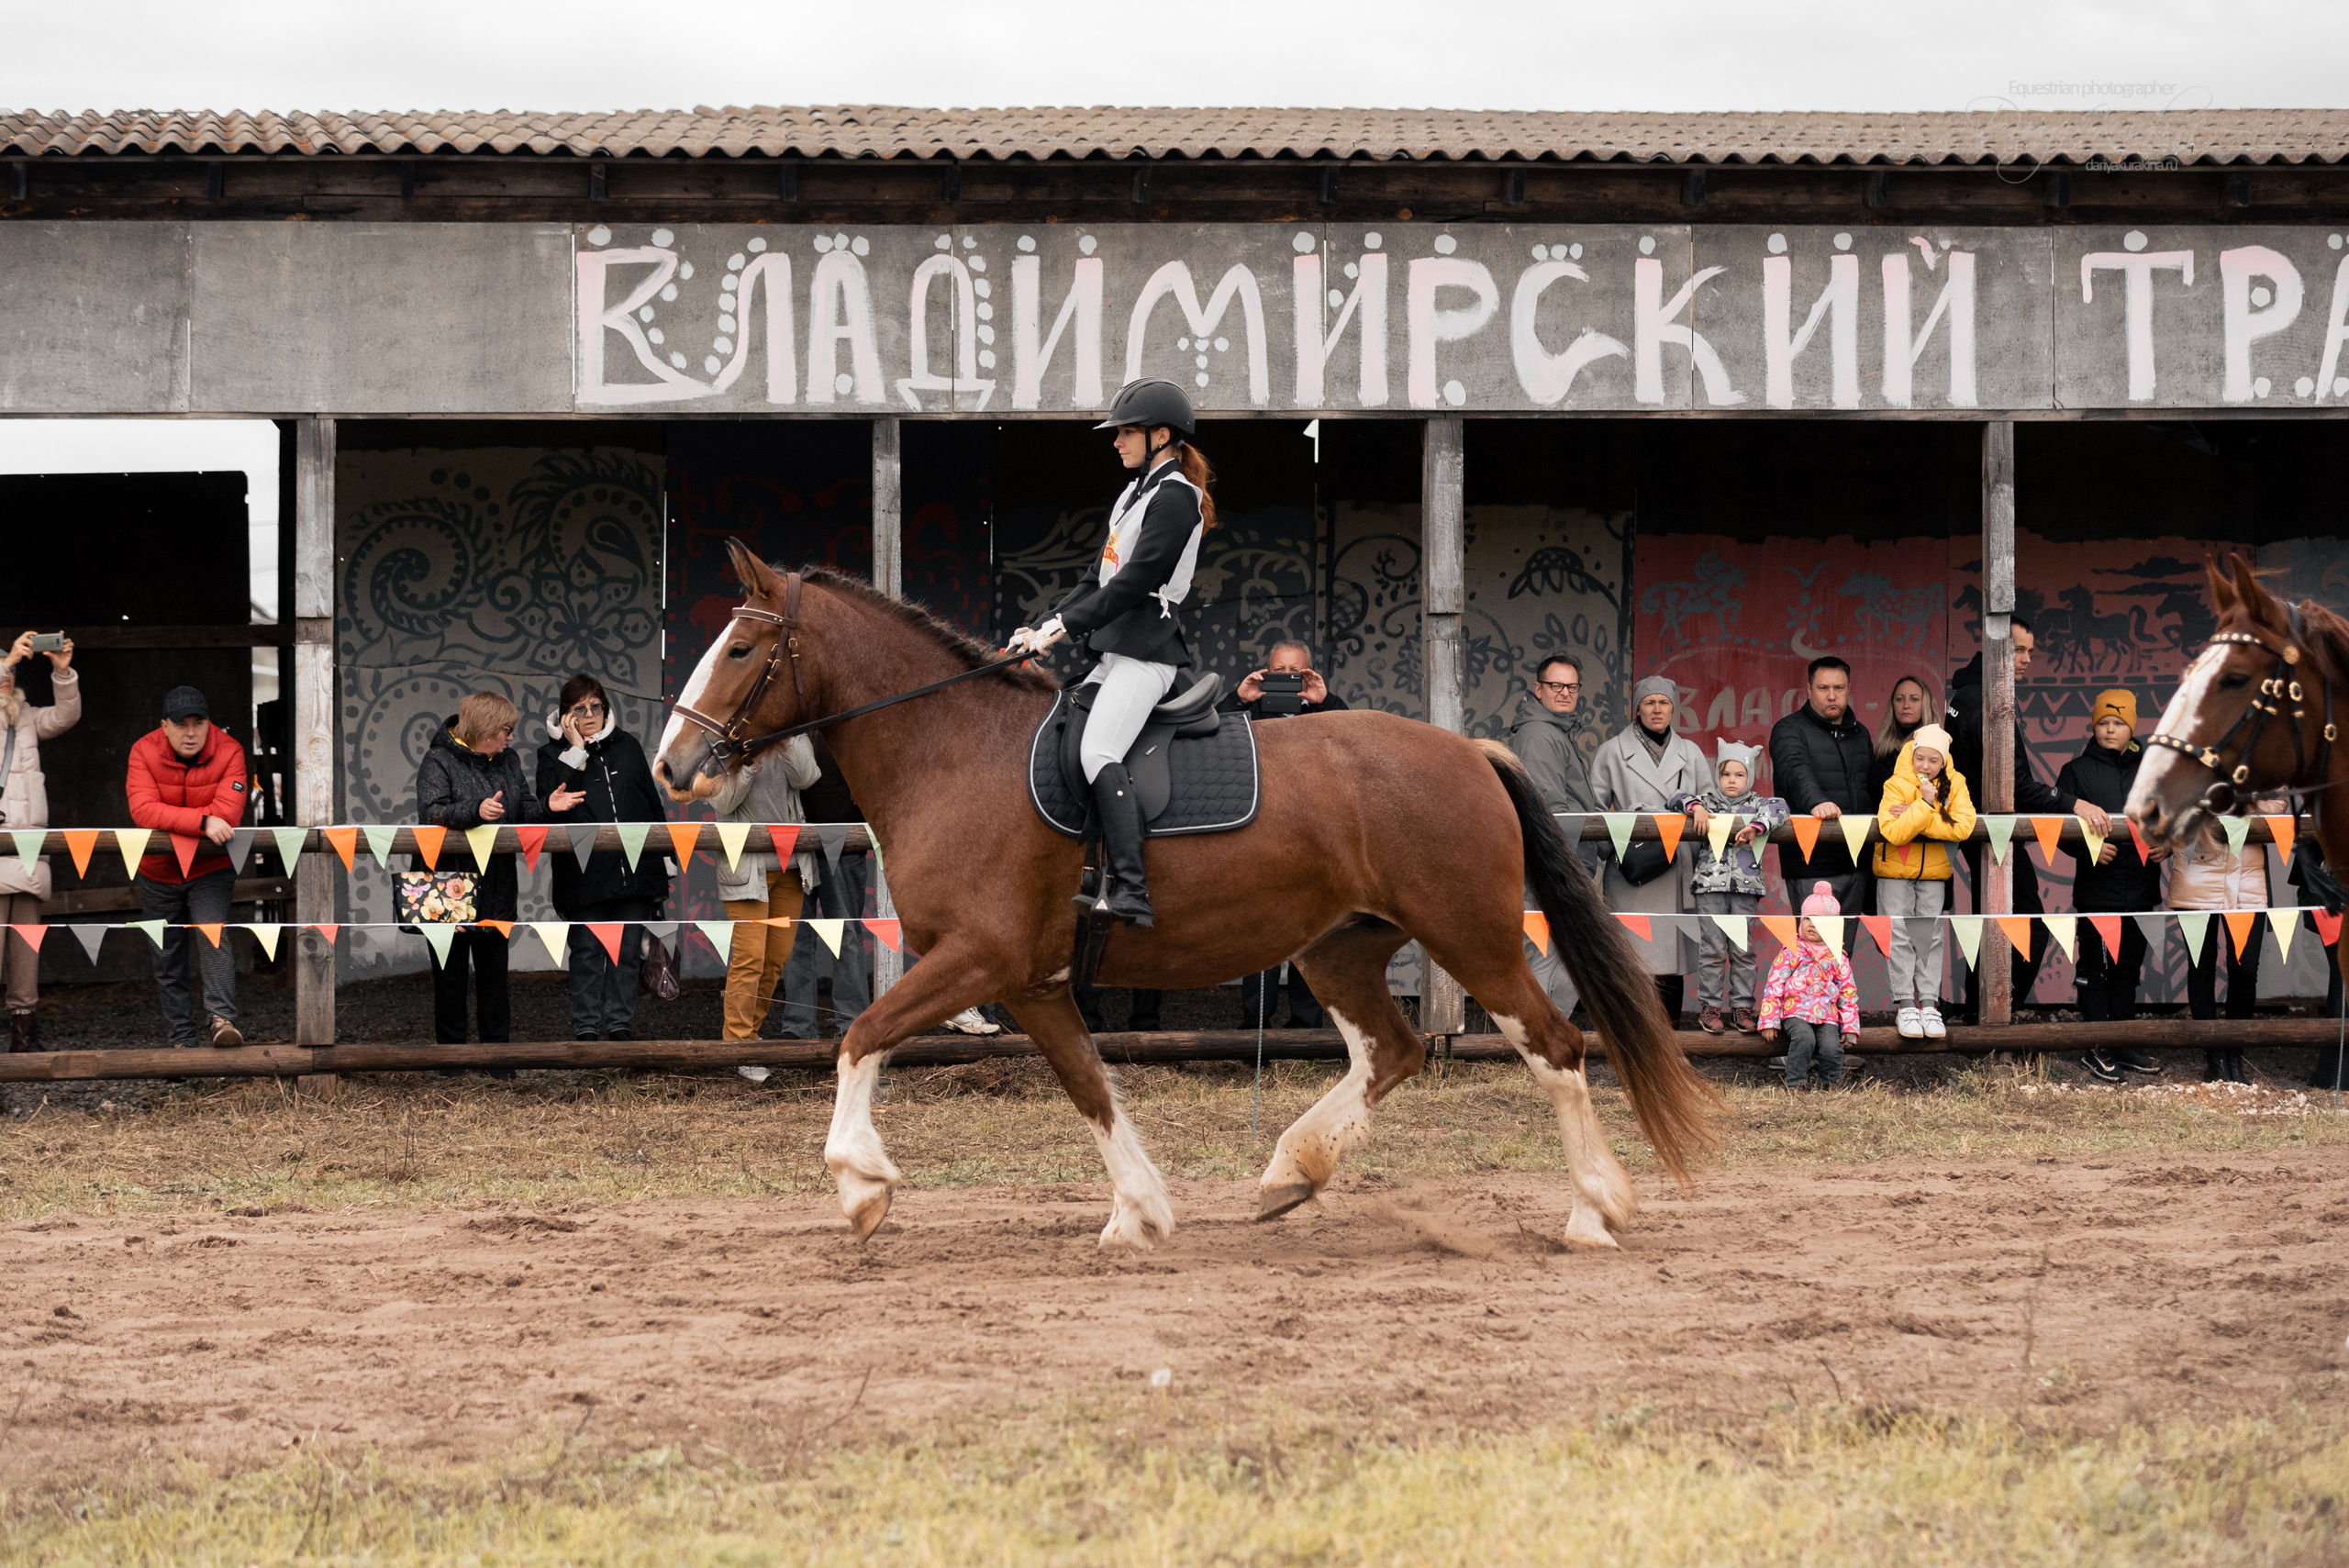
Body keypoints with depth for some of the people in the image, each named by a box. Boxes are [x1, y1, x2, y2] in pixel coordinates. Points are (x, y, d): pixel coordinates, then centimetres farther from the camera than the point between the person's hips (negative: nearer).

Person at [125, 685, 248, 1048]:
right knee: (167, 961, 7)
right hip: (158, 873, 2)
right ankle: (184, 1038, 15)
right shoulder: (144, 752, -13)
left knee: (212, 936, -24)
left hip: (210, 870, -2)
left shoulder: (228, 752, -14)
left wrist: (170, 820, -25)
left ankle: (221, 1018, -31)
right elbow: (143, 811, -28)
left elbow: (228, 813, -26)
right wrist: (202, 822, -37)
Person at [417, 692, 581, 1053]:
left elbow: (525, 813, 13)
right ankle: (450, 1047, 13)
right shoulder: (439, 761, -8)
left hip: (497, 887, 5)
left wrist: (547, 807, -9)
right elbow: (431, 812, -20)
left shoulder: (508, 760, 11)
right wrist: (476, 812, -34)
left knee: (494, 971, 9)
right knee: (451, 973, 4)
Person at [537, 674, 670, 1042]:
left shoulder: (628, 747, 13)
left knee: (628, 950, 7)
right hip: (586, 871, -3)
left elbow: (654, 803, 17)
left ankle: (619, 1021, 16)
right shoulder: (553, 755, 3)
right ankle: (586, 1024, 9)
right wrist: (576, 751, -14)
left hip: (634, 869, 3)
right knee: (588, 951, 0)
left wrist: (662, 860, 14)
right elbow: (551, 803, -16)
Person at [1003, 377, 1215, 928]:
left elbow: (1135, 582, -19)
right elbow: (1096, 579, 22)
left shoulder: (1174, 497, -10)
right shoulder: (1138, 492, 20)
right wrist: (1041, 628, 12)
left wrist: (1064, 626, -18)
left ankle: (1132, 891, -35)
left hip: (1145, 650, -11)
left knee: (1098, 753, -26)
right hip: (1116, 651, 11)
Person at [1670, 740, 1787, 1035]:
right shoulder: (1708, 801, 9)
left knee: (1743, 950, 3)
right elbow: (1677, 800, 4)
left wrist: (1756, 826, -24)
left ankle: (1741, 1007, 11)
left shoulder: (1757, 804, 7)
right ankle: (1710, 1007, 6)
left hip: (1745, 887, 0)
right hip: (1710, 885, 0)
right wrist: (1695, 808, -16)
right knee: (1712, 949, -1)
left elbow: (1779, 808, -10)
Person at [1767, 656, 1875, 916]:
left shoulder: (1859, 734, 19)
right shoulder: (1789, 730, -3)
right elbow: (1796, 773, -24)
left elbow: (1874, 789, 28)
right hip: (1812, 865, -7)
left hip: (1856, 865, 7)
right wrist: (1816, 802, -44)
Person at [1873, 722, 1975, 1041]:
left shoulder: (1954, 783, -8)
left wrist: (1915, 816, -25)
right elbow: (1894, 833, -26)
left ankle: (1929, 1004, 2)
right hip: (1895, 868, -2)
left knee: (1930, 935, 0)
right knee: (1899, 933, -5)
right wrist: (1925, 805, -33)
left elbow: (1964, 827, -21)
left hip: (1934, 869, 2)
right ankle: (1905, 1005, -2)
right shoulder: (1897, 785, -16)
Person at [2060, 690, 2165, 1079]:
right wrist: (2089, 847, -19)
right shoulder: (2078, 771, -1)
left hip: (2139, 887, 4)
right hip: (2096, 888, -4)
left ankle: (2123, 1044, 20)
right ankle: (2096, 1049, 5)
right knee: (2096, 968, -1)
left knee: (2129, 967, 11)